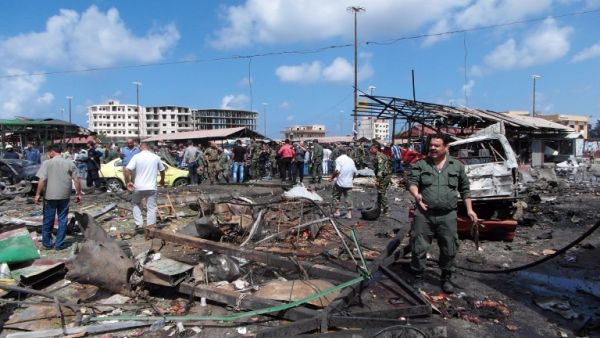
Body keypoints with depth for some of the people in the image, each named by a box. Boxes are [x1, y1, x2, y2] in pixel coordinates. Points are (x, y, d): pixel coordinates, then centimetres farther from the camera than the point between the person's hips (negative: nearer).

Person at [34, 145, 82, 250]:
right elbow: (77, 180, 0)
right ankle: (59, 244, 13)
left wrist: (38, 194, -4)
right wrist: (78, 193, 8)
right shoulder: (70, 163, 2)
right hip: (65, 196, 2)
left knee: (48, 220, 12)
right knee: (62, 220, 9)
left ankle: (47, 243, 21)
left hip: (50, 196, -1)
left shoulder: (47, 163, -5)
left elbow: (42, 180, -11)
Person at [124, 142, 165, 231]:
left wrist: (128, 181, -3)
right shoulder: (156, 157, 3)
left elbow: (127, 170, -14)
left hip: (138, 187, -1)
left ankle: (139, 224, 15)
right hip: (151, 187, 1)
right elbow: (162, 170, 15)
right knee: (151, 207, 7)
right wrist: (162, 180, 32)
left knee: (136, 205, 21)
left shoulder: (136, 157, -4)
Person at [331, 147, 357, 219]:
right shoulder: (351, 160, 10)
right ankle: (349, 213, 8)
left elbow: (337, 171, -19)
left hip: (340, 183, -5)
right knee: (348, 198, 9)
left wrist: (332, 177, -5)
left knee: (336, 197, 13)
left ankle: (337, 211, 14)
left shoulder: (339, 159, -8)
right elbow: (355, 172, 11)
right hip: (349, 183, 5)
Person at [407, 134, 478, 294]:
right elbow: (412, 182, -3)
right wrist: (416, 195, -24)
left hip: (447, 216, 1)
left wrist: (469, 209, 11)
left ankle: (446, 279, 28)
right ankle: (417, 278, 20)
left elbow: (464, 189, 15)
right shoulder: (421, 165, 4)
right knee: (419, 248, 3)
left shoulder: (457, 166, 7)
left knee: (449, 250, 9)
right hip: (424, 214, -1)